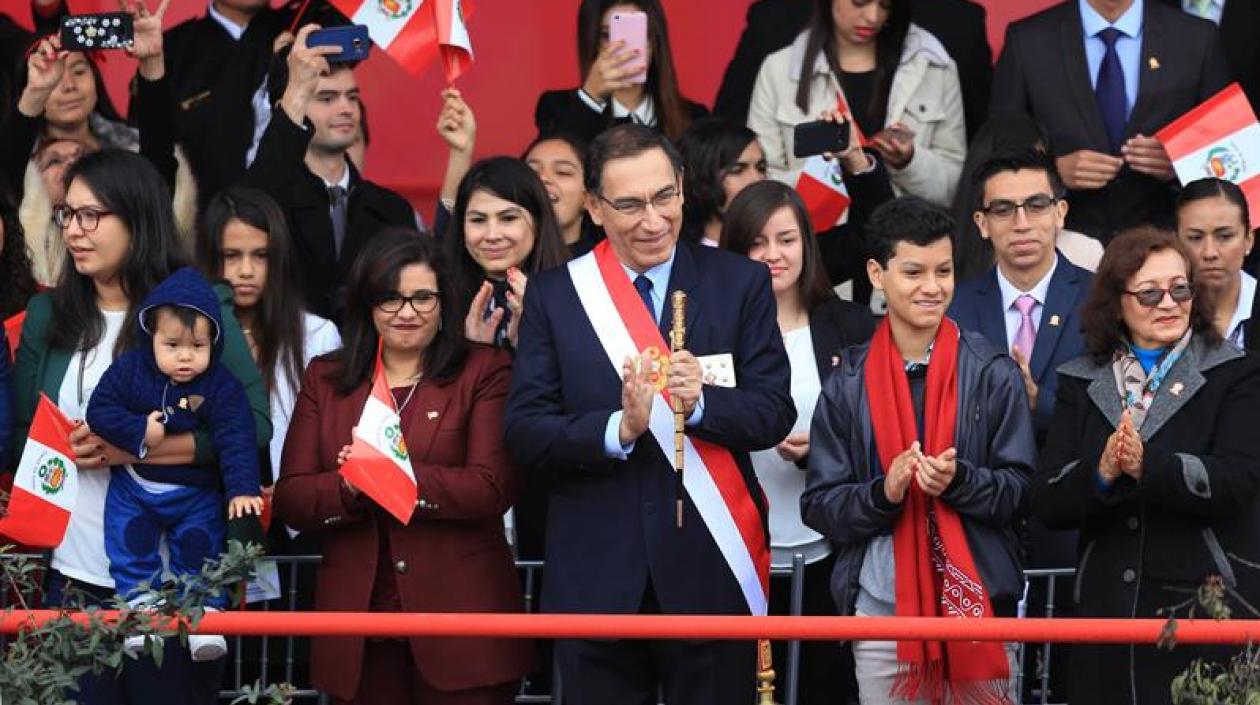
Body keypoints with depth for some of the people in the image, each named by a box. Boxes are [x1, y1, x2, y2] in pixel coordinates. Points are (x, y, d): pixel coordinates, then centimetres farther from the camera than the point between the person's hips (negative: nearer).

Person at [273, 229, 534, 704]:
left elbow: (492, 489, -10)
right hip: (358, 623, 3)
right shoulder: (325, 380, 14)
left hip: (458, 615, -3)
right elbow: (290, 499, 4)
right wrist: (349, 486, -17)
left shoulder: (484, 373, 3)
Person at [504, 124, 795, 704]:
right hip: (597, 579, 0)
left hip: (710, 570, 0)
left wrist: (700, 402, -20)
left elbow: (774, 415, -1)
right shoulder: (553, 295, 3)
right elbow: (524, 432, -3)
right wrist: (619, 428, -20)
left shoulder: (740, 283, 3)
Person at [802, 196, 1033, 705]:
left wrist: (960, 481, -17)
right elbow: (818, 505, 3)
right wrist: (882, 492, -15)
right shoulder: (849, 383, 4)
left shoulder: (992, 373, 1)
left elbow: (1021, 490, 1)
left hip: (976, 600, -1)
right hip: (880, 605, 1)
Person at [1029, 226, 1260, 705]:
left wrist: (1147, 465, -24)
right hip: (1107, 609, 3)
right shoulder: (1081, 384, 11)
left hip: (1207, 610, -3)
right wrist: (1100, 473, -17)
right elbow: (1045, 501, 2)